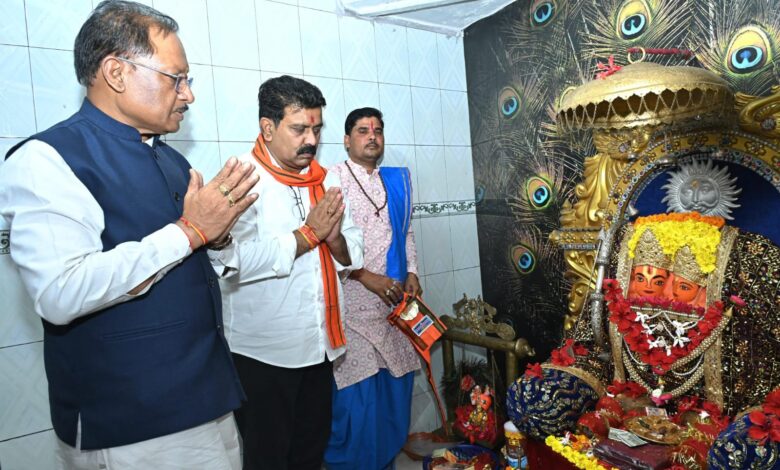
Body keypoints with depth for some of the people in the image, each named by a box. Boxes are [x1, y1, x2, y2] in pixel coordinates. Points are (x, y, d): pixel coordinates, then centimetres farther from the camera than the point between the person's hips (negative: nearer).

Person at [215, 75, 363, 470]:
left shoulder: (326, 179, 8)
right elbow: (242, 259, -28)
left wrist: (335, 239, -15)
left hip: (319, 344, 6)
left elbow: (353, 251, 6)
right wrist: (309, 232, -18)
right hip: (263, 351, -6)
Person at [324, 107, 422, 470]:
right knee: (356, 397, -1)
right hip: (352, 306, -5)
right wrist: (367, 277, -16)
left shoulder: (397, 180, 14)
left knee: (394, 390, 13)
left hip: (395, 304, 6)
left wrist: (412, 272, 7)